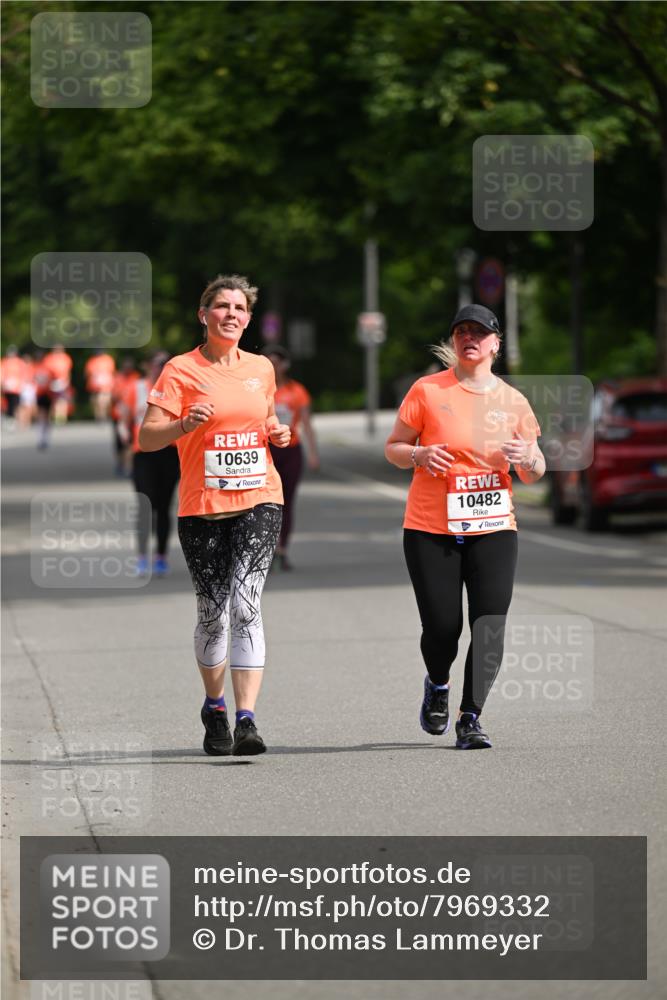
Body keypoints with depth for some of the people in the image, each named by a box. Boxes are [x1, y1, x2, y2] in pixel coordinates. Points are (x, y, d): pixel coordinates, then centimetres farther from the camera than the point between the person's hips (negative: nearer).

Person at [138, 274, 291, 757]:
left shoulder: (261, 368, 11)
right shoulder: (181, 371, -1)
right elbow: (147, 437, -6)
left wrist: (277, 431, 5)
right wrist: (185, 425, -25)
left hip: (259, 501, 1)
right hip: (202, 507, -1)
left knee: (246, 605, -14)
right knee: (213, 613, 5)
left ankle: (247, 720, -20)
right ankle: (214, 707, 29)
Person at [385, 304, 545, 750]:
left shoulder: (513, 401, 8)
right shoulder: (428, 390, 1)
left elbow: (535, 474, 13)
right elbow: (393, 448, 6)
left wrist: (526, 457, -10)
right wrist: (419, 454, -16)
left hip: (493, 529, 2)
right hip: (431, 529, -2)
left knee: (490, 626, -11)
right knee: (442, 625, -4)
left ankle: (471, 718, -3)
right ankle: (437, 685, 29)